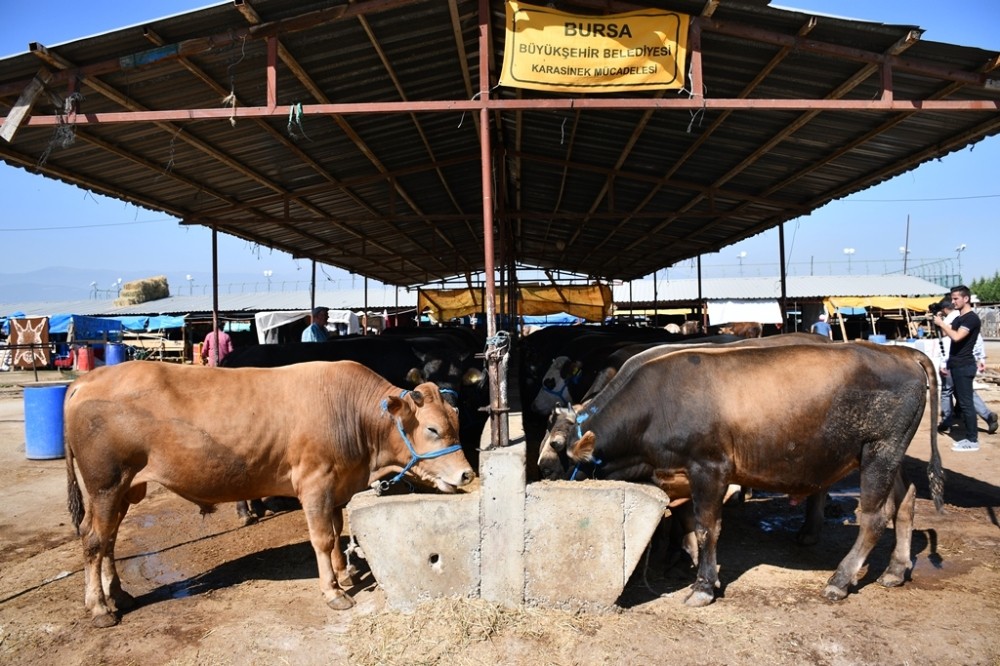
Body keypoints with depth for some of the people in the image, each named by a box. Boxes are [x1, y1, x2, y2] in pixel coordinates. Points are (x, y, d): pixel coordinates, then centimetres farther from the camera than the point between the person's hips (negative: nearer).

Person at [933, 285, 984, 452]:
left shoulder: (972, 318, -14)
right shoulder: (959, 318, 16)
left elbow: (956, 337, -26)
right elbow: (946, 333, 13)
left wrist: (941, 323, -17)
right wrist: (940, 322, -2)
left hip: (964, 366, -10)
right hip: (957, 365, 10)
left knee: (966, 402, -7)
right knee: (961, 401, 12)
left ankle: (972, 441, -3)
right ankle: (970, 436, 18)